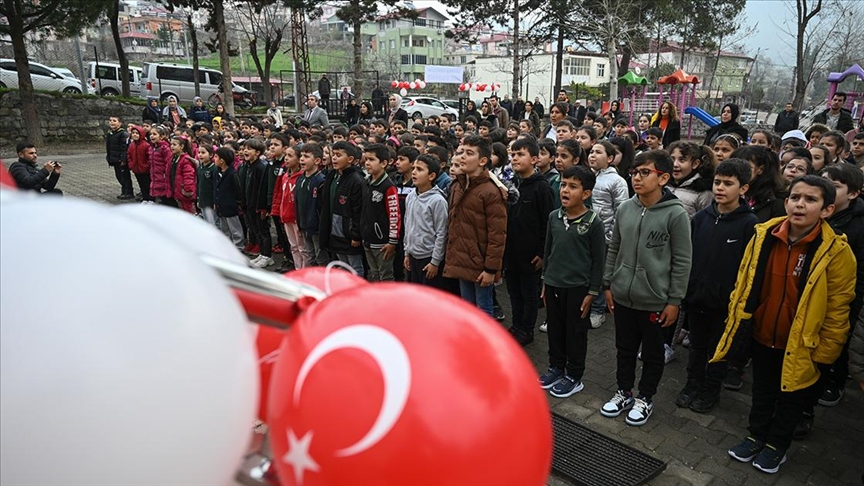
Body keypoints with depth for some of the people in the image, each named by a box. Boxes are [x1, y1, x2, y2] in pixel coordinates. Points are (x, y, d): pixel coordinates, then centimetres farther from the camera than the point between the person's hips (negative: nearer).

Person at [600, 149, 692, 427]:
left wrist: (674, 301, -9)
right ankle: (624, 393, 36)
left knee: (652, 353, 14)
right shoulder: (625, 209, 1)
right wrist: (608, 285, 9)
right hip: (622, 296, 4)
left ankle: (645, 399, 32)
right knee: (625, 348, 18)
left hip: (655, 300, -4)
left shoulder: (676, 214, -13)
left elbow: (682, 262, -10)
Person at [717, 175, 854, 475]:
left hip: (801, 346, -3)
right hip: (761, 337, 3)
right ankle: (756, 436, 44)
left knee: (791, 398, 18)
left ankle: (777, 444, 40)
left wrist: (823, 354, -8)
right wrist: (737, 324, 4)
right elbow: (744, 285, 1)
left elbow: (837, 311, -12)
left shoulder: (836, 252, -19)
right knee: (762, 392, 22)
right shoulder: (764, 236, -11)